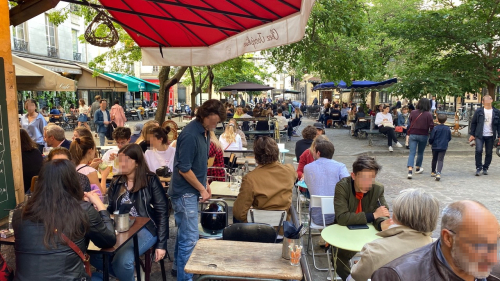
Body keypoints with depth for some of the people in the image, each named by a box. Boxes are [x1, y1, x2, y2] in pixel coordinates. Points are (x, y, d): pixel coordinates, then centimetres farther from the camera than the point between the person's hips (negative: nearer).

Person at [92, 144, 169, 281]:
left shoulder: (151, 180, -6)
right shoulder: (117, 181, 10)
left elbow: (162, 212, -7)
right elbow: (110, 209, 11)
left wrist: (161, 244, -11)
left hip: (144, 228, -5)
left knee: (122, 260, -28)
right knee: (94, 255, -18)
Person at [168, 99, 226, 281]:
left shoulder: (205, 131, 5)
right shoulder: (190, 134, -23)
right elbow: (183, 169, -22)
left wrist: (205, 183, 12)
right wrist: (202, 189, -13)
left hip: (191, 190, 9)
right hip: (185, 192, -9)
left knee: (184, 233, 21)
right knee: (190, 238, -3)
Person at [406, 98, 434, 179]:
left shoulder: (413, 113, -3)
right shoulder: (428, 115, -9)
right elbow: (431, 126, -9)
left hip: (413, 135, 1)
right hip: (423, 136, -1)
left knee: (412, 153, -2)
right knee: (420, 153, 18)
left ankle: (410, 170, -18)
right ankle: (417, 168, 35)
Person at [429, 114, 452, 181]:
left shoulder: (435, 128, -10)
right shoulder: (448, 129, -1)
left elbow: (431, 138, -9)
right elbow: (449, 138, 8)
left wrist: (430, 143, 11)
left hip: (435, 146, 0)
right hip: (443, 147, 0)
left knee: (434, 159, 16)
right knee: (440, 160, -3)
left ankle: (433, 172, 32)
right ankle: (438, 173, -21)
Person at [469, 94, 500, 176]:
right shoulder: (479, 111, 0)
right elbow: (473, 123, 4)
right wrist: (472, 134, 1)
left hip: (490, 136, 2)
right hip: (480, 135, -2)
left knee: (489, 153, 7)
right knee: (478, 151, -15)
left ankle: (485, 168, 21)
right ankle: (478, 168, -2)